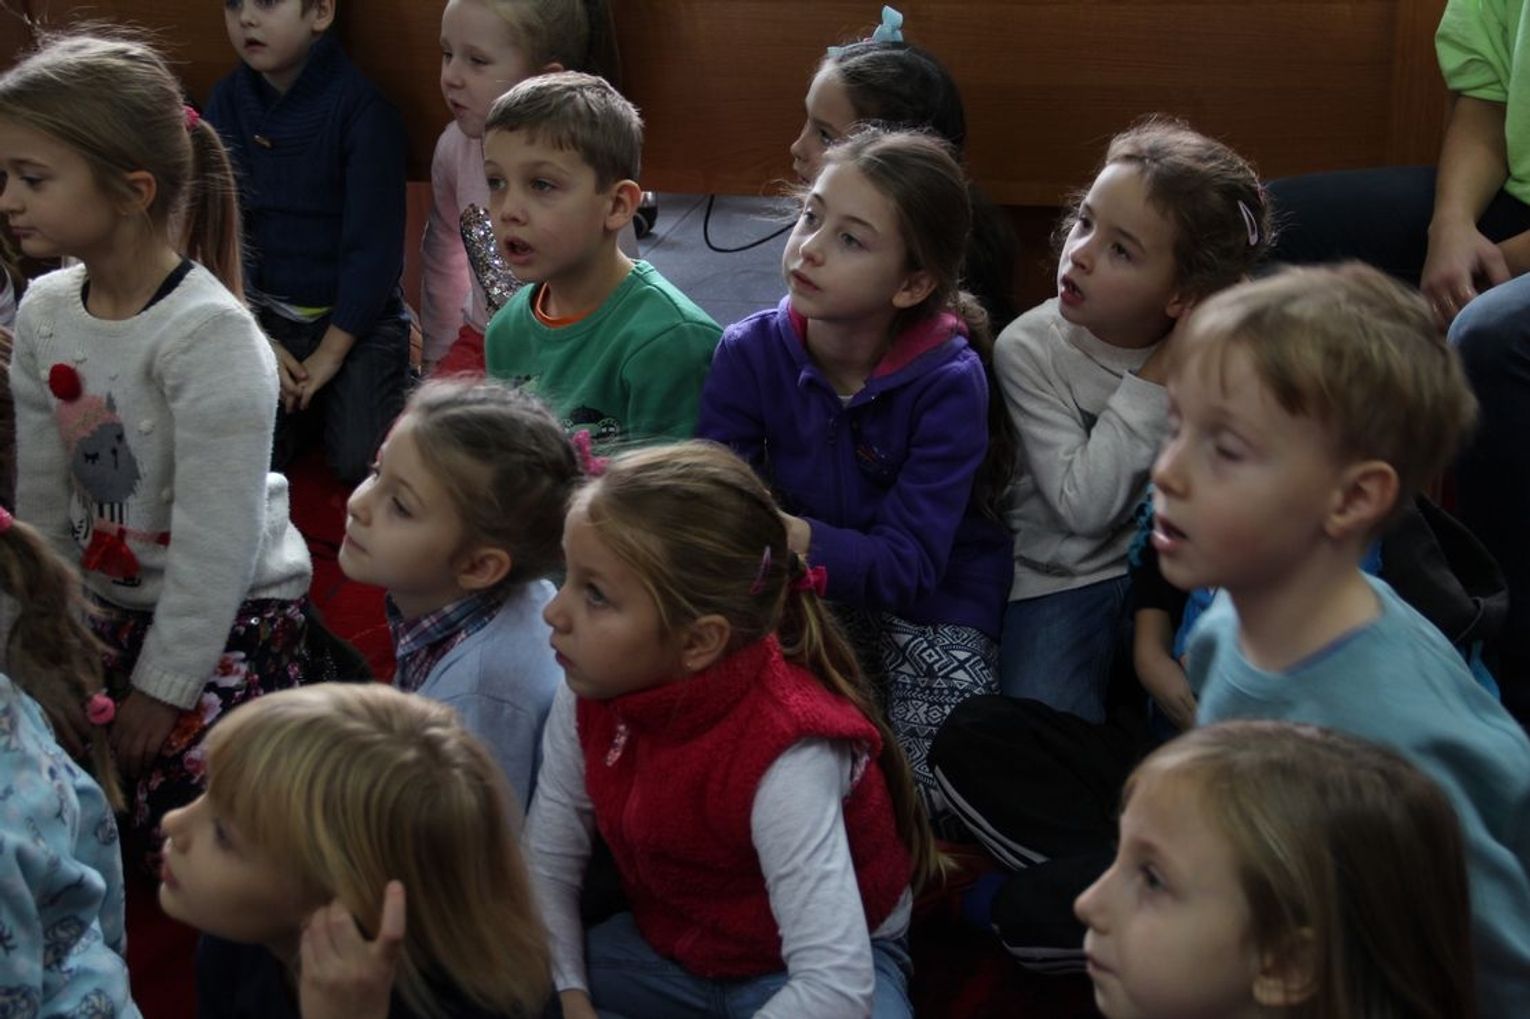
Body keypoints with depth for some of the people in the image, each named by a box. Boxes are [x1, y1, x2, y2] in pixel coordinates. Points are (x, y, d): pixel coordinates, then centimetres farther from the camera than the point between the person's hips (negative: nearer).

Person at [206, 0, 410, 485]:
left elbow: (374, 241, -14)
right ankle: (310, 399, 15)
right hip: (266, 313, 4)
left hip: (356, 314, -3)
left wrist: (332, 351, -14)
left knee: (362, 462, -16)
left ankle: (402, 378, 14)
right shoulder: (228, 101, -1)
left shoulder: (363, 108, -15)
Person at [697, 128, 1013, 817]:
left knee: (922, 799, -19)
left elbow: (906, 567, -26)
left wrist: (792, 536, -45)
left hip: (928, 606, -2)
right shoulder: (750, 352, -10)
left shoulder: (949, 380, -20)